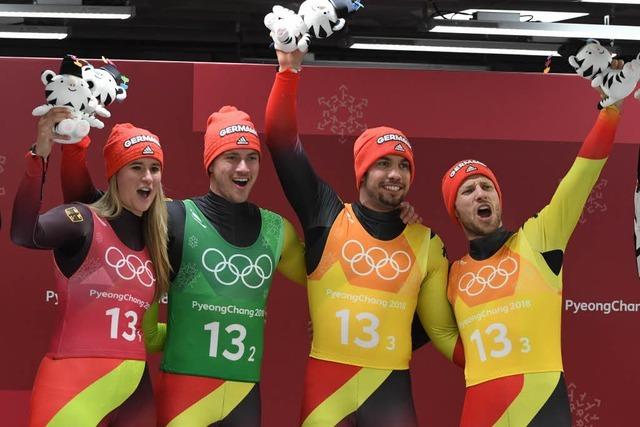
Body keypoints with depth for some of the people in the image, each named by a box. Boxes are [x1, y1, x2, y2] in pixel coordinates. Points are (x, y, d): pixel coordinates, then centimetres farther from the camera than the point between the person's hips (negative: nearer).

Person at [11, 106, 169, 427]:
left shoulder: (152, 242, 14)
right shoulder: (84, 222, -6)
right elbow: (23, 234, -27)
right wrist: (40, 155, -34)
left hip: (134, 388, 6)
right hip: (74, 382, -6)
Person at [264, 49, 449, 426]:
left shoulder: (427, 243, 9)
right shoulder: (328, 216, 3)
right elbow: (282, 140, -3)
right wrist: (289, 71, -9)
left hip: (391, 387, 1)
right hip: (326, 382, -1)